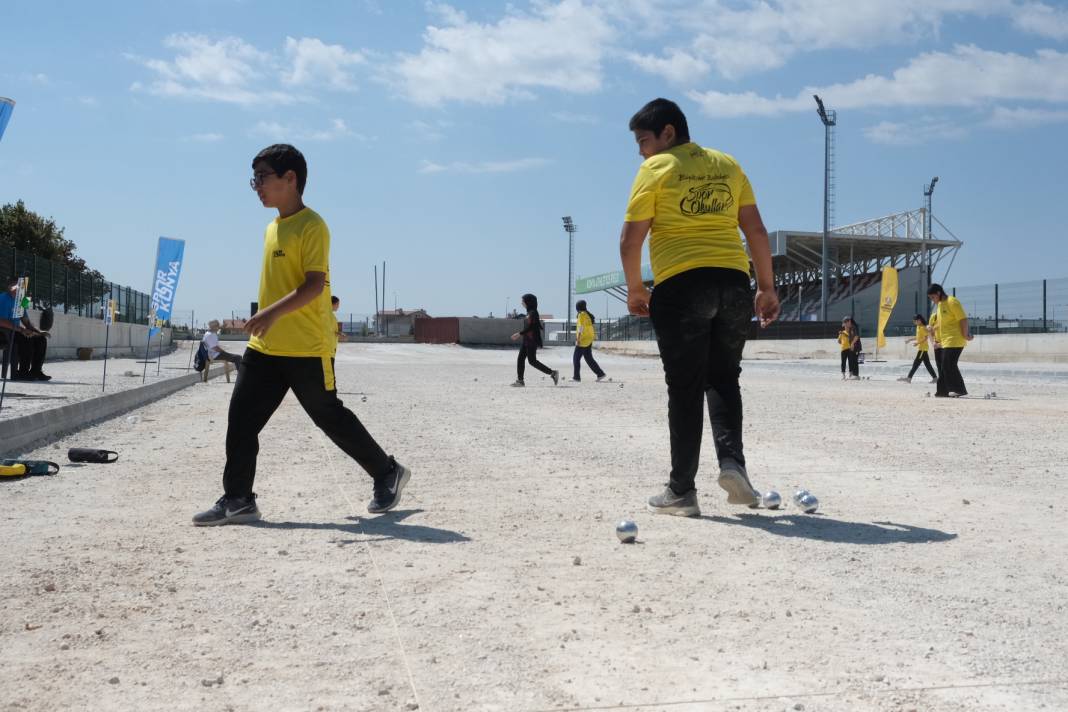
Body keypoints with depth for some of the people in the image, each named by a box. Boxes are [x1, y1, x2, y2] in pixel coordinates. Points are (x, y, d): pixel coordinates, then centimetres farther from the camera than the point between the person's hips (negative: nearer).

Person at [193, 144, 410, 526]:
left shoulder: (311, 226, -12)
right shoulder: (272, 228, 15)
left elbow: (315, 284, -21)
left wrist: (274, 312, -32)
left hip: (307, 349, -8)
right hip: (265, 347, 8)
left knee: (330, 417, 2)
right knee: (241, 420, 2)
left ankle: (388, 473, 19)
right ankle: (238, 499, 11)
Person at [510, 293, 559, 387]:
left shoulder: (533, 313, -14)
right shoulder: (529, 313, 14)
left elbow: (530, 327, -20)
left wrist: (519, 334, -18)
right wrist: (519, 335, 17)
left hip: (532, 341, -10)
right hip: (526, 340, 10)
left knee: (532, 360, -7)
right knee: (520, 359, 5)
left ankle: (553, 373, -2)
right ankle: (520, 380, 5)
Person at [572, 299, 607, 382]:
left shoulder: (582, 314, -14)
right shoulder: (588, 315, 14)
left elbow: (581, 328, -21)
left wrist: (578, 340, -22)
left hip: (583, 340, -9)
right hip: (589, 340, 9)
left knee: (576, 358, -1)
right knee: (589, 358, 11)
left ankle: (576, 377, 0)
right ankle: (600, 374, 5)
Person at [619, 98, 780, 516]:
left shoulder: (656, 169, 0)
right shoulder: (728, 165, 14)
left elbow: (631, 239, -4)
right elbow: (756, 230, 12)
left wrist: (635, 289, 8)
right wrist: (766, 287, 16)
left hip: (680, 286, -4)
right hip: (733, 283, 4)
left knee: (684, 388, 3)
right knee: (723, 378, 18)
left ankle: (681, 491, 7)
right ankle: (732, 462, 0)